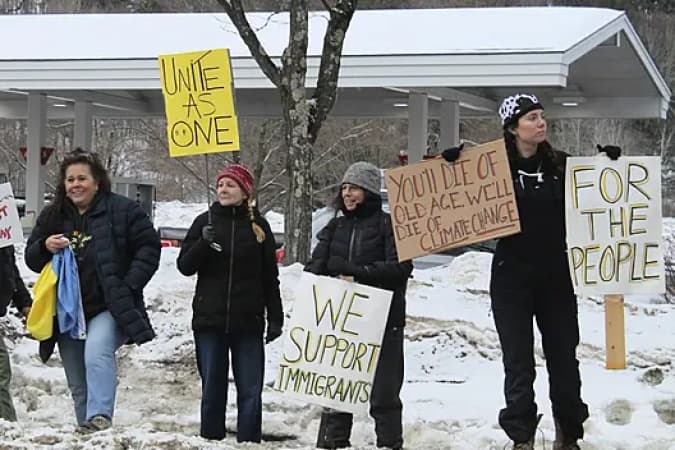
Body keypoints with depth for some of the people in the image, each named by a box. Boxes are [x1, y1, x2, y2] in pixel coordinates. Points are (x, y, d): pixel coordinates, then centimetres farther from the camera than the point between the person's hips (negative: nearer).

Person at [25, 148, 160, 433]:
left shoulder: (122, 210, -3)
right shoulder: (52, 216, 10)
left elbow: (149, 247, -2)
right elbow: (31, 259, 14)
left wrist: (129, 285, -12)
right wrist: (46, 247, -9)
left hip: (110, 308, -5)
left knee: (97, 354, -33)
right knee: (78, 386, 11)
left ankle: (99, 418, -38)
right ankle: (86, 432, 22)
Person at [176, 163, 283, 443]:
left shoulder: (258, 225, 5)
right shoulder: (205, 221, 6)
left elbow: (270, 277, 9)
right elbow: (184, 266, 2)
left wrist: (275, 319, 5)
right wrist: (203, 243, -15)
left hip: (248, 323, 0)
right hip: (209, 320, 1)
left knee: (250, 390, -1)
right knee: (212, 388, 5)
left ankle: (249, 442, 4)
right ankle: (211, 440, 11)